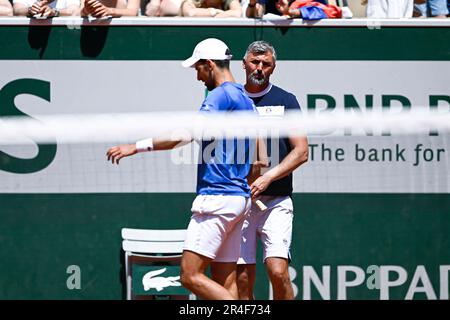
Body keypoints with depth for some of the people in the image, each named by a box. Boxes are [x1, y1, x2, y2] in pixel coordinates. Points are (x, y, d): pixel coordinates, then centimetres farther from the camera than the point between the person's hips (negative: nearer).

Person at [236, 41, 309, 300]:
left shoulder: (286, 101, 6)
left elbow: (301, 152, 1)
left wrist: (268, 178, -12)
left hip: (276, 201, -2)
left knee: (278, 271, -15)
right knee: (243, 277, -2)